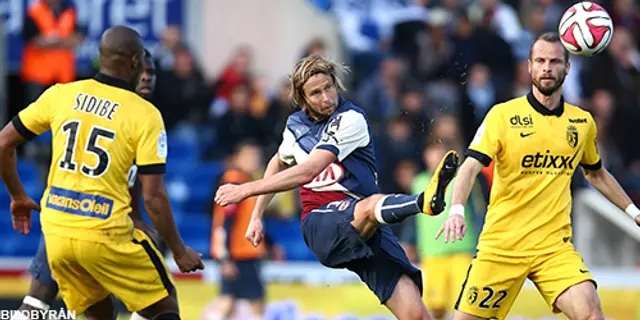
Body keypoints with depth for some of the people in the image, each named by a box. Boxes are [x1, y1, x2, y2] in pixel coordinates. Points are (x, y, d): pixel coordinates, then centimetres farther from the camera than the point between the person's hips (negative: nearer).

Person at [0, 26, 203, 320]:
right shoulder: (146, 116, -7)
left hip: (56, 232, 5)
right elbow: (153, 197, -10)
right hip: (105, 236, -5)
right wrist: (180, 252, 3)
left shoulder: (60, 95, 4)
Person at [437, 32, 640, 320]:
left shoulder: (583, 122, 9)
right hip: (501, 243, -2)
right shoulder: (503, 115, -3)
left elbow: (596, 174, 27)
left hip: (555, 245, 2)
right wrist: (456, 211, -29)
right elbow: (471, 166, -12)